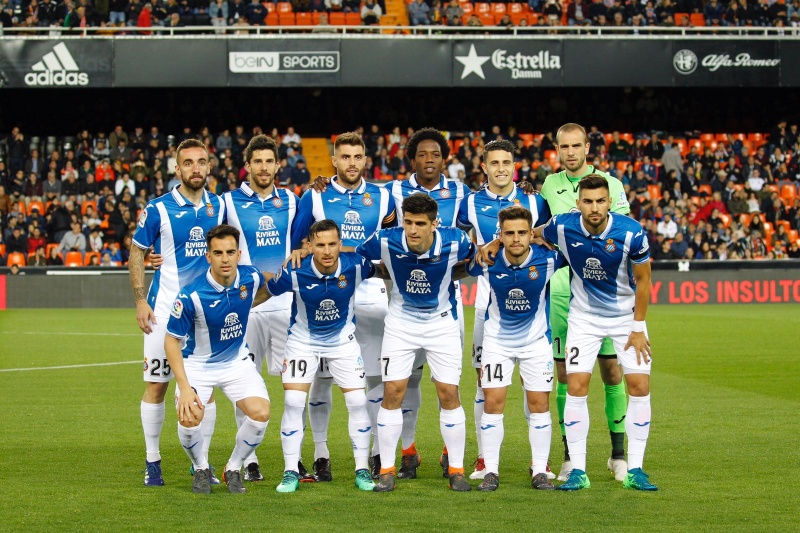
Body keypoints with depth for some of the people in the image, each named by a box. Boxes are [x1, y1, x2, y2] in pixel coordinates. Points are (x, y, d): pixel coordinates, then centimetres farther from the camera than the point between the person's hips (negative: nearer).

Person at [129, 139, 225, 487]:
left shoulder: (218, 206, 5)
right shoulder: (158, 209, -5)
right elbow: (137, 253, 1)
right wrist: (140, 301, -6)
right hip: (166, 309, -3)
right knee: (156, 385, 0)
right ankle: (152, 462, 10)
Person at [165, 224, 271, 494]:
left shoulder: (251, 277, -15)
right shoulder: (191, 296, -26)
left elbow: (265, 288, 14)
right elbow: (171, 341, -17)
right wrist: (184, 387, -23)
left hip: (237, 361, 3)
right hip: (197, 363, -3)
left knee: (260, 413, -18)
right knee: (189, 419, -25)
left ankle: (233, 469, 8)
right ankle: (201, 469, 7)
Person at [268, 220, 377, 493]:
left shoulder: (356, 266, -23)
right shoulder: (294, 273, -27)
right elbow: (266, 292, -8)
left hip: (343, 341, 1)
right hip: (303, 341, -1)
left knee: (358, 403, -4)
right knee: (293, 403, -10)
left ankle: (362, 470, 10)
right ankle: (291, 473, 0)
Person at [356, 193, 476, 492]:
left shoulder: (454, 242, -21)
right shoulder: (385, 241, -21)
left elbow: (474, 257, 3)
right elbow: (355, 257, -2)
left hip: (442, 323, 0)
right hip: (400, 322, 0)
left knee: (449, 394, -3)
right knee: (392, 393, -5)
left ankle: (456, 470, 8)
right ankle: (387, 470, 4)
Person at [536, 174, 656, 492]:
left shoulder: (631, 232, -23)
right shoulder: (562, 227, -18)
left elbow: (642, 279, -9)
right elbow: (531, 236, 5)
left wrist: (638, 328, -8)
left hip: (626, 316, -1)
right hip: (584, 317, 1)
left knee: (639, 386, -7)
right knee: (576, 387, -9)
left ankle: (634, 470, 2)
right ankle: (577, 471, -1)